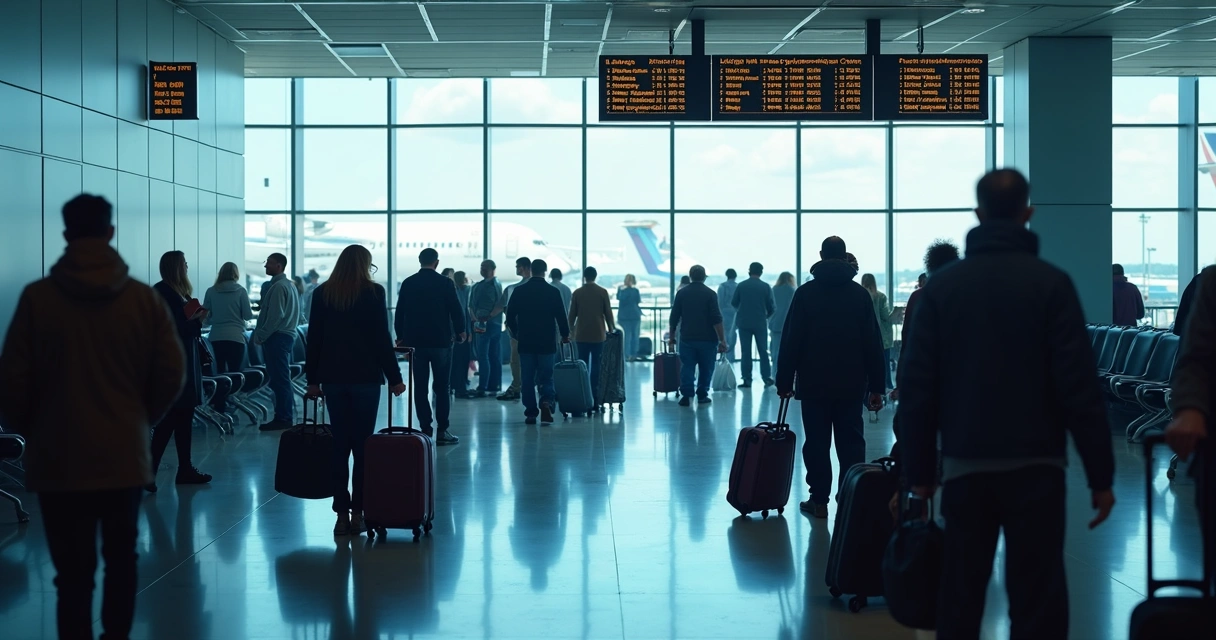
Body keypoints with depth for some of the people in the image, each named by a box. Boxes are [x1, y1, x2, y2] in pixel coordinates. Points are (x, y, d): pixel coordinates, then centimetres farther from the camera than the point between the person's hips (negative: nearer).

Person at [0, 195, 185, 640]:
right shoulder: (144, 298, -3)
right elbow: (172, 374, -1)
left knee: (73, 571, 1)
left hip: (60, 458, -2)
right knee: (122, 558, 18)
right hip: (126, 453, 2)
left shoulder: (37, 297, -9)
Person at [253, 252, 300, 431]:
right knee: (281, 378, 14)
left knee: (279, 379, -9)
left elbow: (275, 316, -20)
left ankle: (283, 418, -9)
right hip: (287, 334, 11)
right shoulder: (289, 285, 18)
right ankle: (287, 415, 18)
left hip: (276, 337, -11)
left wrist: (260, 335, -15)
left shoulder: (278, 287, -14)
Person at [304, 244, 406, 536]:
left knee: (339, 445, 5)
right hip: (366, 376, -2)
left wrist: (313, 379, 11)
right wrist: (394, 378, -1)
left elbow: (314, 339, 5)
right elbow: (382, 339, -6)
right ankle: (357, 513, 1)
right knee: (362, 445, 2)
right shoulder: (373, 292, -4)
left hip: (332, 377, 3)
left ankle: (341, 514, 2)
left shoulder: (323, 293, 5)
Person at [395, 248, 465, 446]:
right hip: (440, 341, -2)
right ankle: (442, 431, -1)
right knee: (442, 387, 3)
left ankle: (425, 430, 3)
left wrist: (401, 336, 15)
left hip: (415, 341, 2)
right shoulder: (445, 283, -6)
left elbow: (400, 312, 4)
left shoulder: (408, 283, 2)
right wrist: (460, 332, 10)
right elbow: (456, 310, -5)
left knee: (420, 388, 5)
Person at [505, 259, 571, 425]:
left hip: (525, 342, 1)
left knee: (527, 379, 7)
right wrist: (565, 335, 12)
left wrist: (516, 333, 18)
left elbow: (510, 315, 2)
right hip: (546, 342, -1)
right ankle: (546, 403, -20)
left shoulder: (519, 291, -1)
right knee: (546, 377, 4)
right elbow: (561, 316, -4)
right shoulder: (553, 292, -5)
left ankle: (530, 413, 5)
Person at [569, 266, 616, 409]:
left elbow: (572, 314, 5)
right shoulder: (602, 292, -2)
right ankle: (595, 398, -3)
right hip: (598, 334, -1)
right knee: (596, 366, 1)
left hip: (581, 335, 1)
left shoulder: (577, 293, 2)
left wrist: (571, 330, 19)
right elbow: (608, 313, -1)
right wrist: (612, 329, 11)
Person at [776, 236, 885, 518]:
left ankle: (819, 500, 3)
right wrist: (876, 386, 5)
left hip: (814, 383, -1)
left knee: (817, 443, 4)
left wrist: (785, 381, 0)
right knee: (851, 442, 6)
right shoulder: (860, 294, 3)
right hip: (851, 383, 1)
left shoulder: (806, 293, -2)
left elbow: (791, 341, -4)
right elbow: (873, 343, 2)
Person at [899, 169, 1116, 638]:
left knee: (960, 596, 10)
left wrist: (919, 470, 9)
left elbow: (917, 386, 2)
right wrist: (1100, 474, -4)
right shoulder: (1050, 283, -5)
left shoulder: (941, 285, 3)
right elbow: (1079, 386, -8)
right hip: (1035, 466, -3)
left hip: (964, 465, 3)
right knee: (1037, 601, -1)